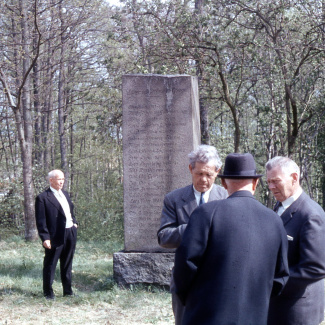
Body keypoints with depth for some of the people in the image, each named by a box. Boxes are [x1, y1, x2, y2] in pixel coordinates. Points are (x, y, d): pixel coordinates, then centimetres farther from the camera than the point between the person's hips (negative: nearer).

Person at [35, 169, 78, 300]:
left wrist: (74, 222, 13)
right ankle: (48, 292, 12)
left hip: (70, 234, 7)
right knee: (50, 265, 3)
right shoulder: (43, 198, -9)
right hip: (55, 236, -7)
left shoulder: (65, 194, 15)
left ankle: (68, 290, 26)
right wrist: (45, 238, -18)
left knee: (67, 265, 16)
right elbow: (41, 221, -13)